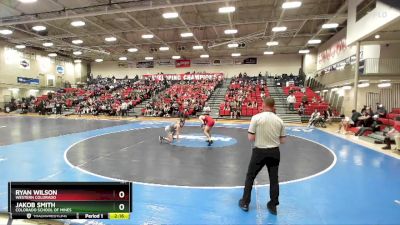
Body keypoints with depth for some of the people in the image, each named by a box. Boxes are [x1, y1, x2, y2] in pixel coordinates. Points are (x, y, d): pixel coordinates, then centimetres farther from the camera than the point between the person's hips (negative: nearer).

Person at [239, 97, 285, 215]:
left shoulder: (256, 118, -13)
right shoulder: (279, 120, -1)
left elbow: (251, 138, -12)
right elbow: (282, 140, 4)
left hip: (259, 151, -3)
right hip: (274, 152, 3)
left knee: (250, 176, 13)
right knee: (274, 179, 15)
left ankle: (245, 203, 23)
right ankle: (273, 205, 26)